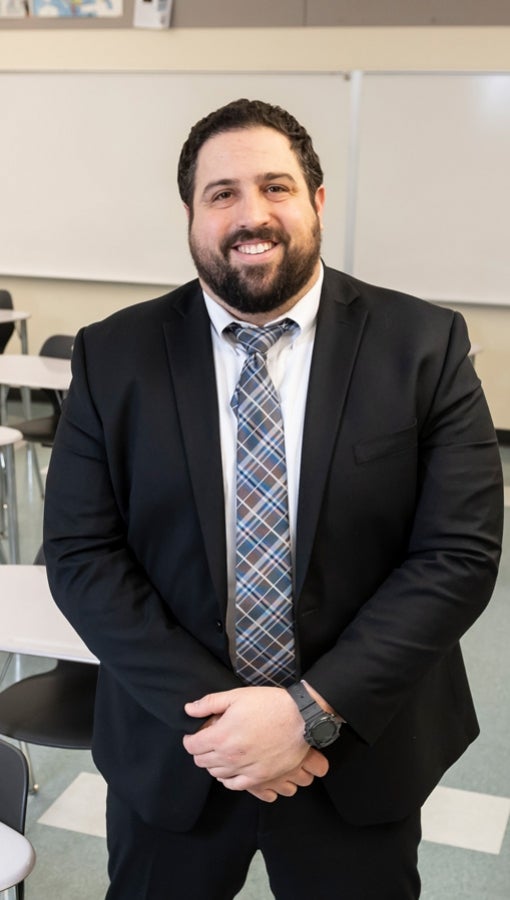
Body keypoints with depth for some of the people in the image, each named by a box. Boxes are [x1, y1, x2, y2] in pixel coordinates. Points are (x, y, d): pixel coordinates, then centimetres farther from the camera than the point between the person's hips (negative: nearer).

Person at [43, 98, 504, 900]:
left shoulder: (425, 346, -8)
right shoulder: (113, 357, -5)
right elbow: (81, 556, -7)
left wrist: (313, 710, -18)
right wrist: (206, 711, -17)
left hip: (363, 757, 0)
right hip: (171, 756, 1)